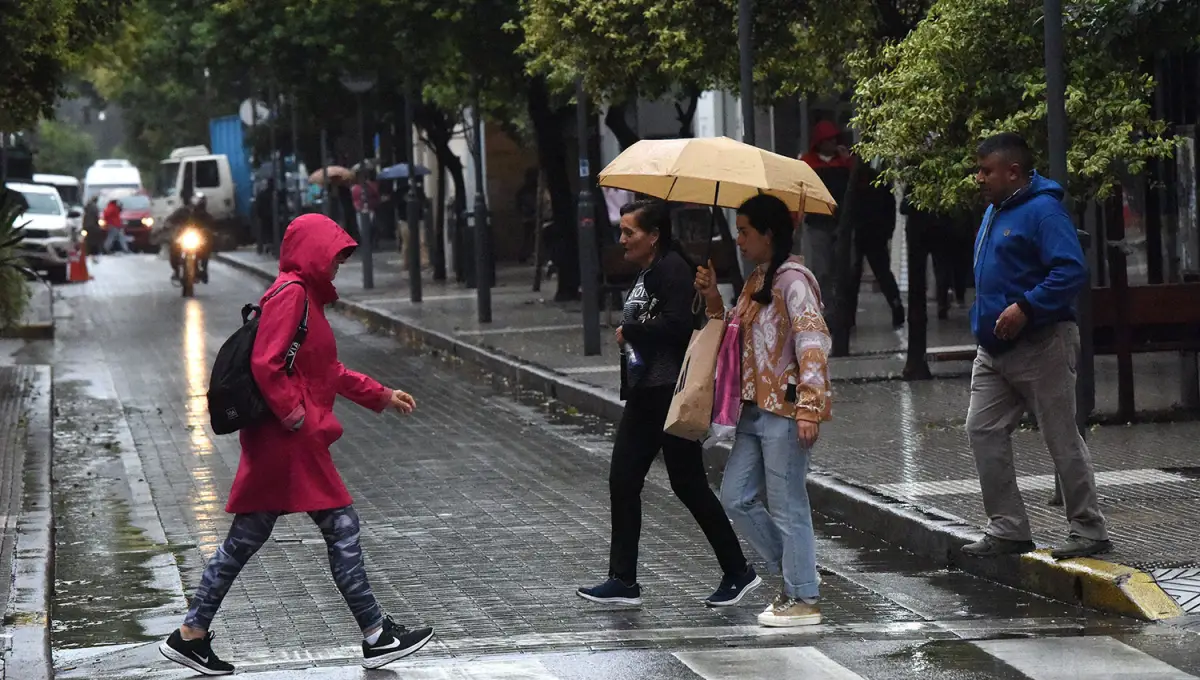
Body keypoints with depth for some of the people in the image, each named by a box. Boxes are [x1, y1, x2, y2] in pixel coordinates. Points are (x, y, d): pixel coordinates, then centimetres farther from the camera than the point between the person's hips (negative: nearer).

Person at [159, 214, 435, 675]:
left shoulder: (306, 295, 19)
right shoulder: (290, 293, -13)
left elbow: (328, 372, 28)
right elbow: (265, 364, -22)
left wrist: (382, 396, 28)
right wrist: (296, 417, -18)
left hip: (275, 442, 10)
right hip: (291, 441, -10)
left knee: (246, 537, 11)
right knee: (341, 528, -4)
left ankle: (191, 636, 13)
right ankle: (376, 637, 2)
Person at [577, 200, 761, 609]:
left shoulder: (671, 269, -13)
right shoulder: (646, 272, 17)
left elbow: (676, 326, -24)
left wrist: (629, 332, -13)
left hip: (670, 395, -10)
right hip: (645, 395, 10)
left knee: (689, 484, -4)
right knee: (622, 482, 6)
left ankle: (739, 572, 6)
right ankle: (623, 581, 9)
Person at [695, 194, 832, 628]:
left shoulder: (793, 280, -13)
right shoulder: (756, 281, 16)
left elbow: (813, 343, -20)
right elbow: (734, 337, 23)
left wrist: (808, 407, -25)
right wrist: (713, 301, 8)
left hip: (784, 410, -10)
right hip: (754, 409, 10)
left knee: (787, 506, -4)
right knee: (737, 498, 10)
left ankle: (803, 599, 5)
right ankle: (793, 571, 21)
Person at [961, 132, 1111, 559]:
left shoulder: (1042, 211, -16)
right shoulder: (994, 212, 14)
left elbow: (1072, 271, -25)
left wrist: (1025, 307, -30)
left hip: (1040, 346, -10)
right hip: (995, 348, 10)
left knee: (1062, 439, -3)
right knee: (983, 430, 5)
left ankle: (1089, 532, 6)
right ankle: (1007, 528, 10)